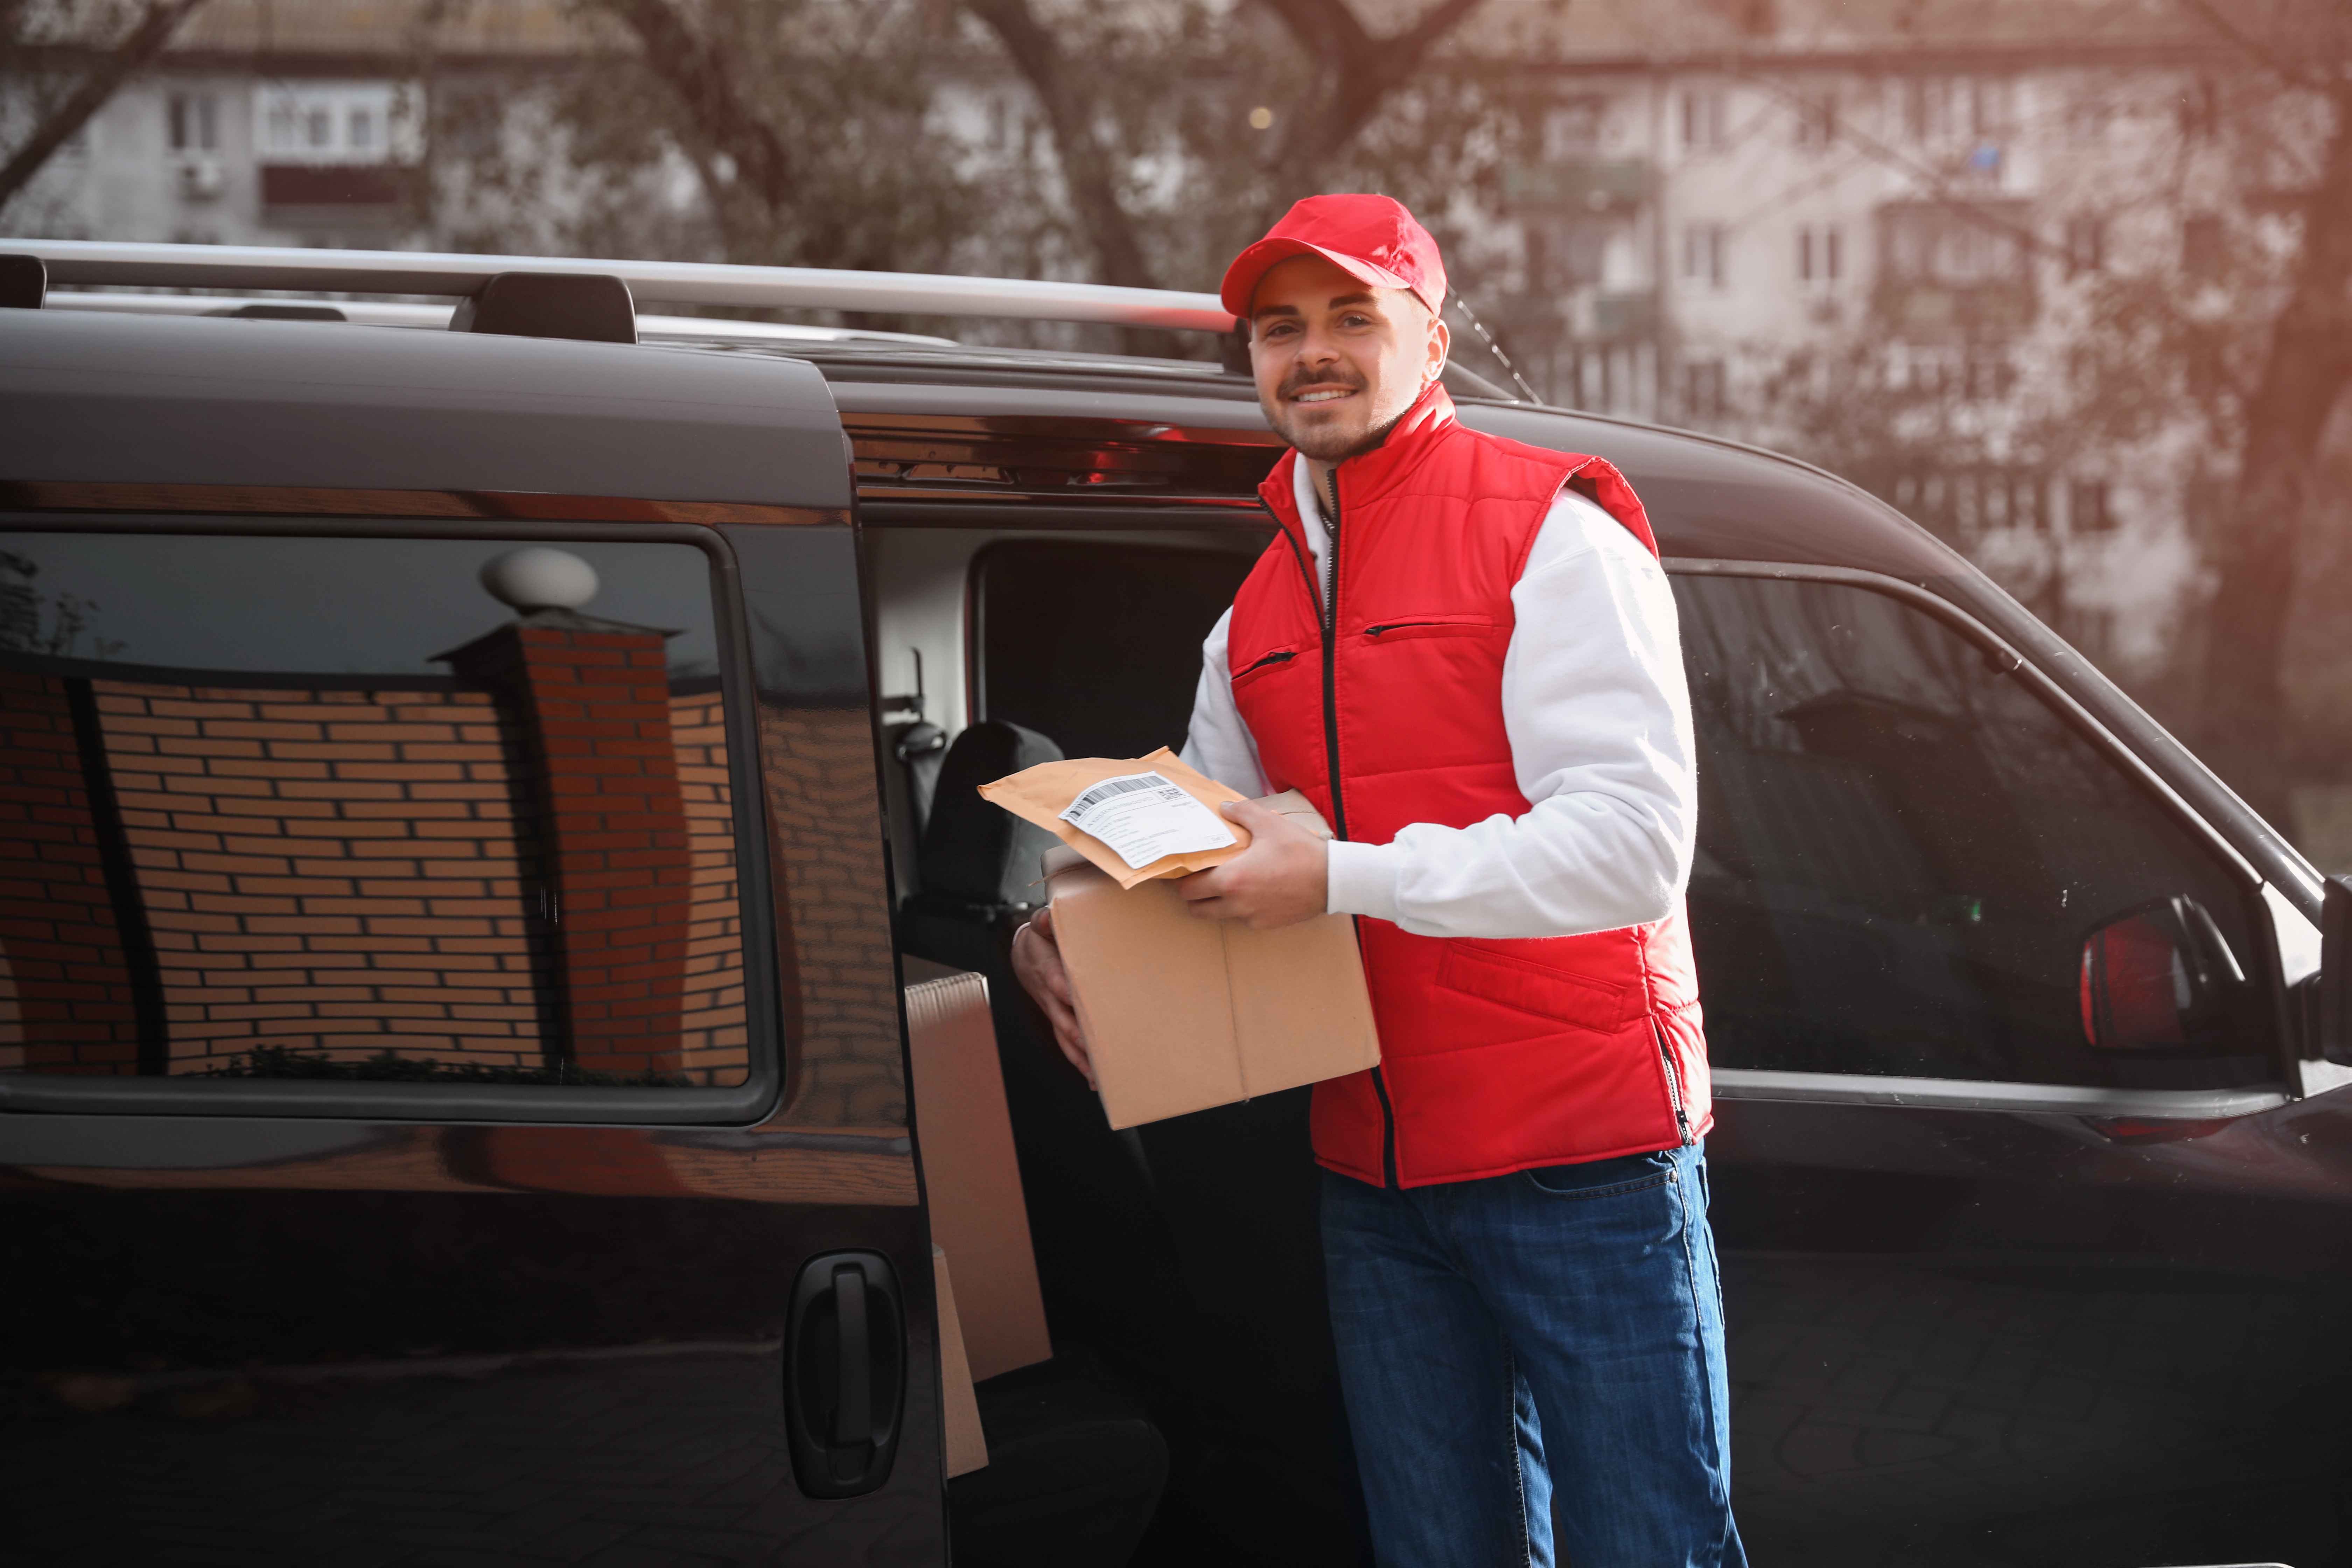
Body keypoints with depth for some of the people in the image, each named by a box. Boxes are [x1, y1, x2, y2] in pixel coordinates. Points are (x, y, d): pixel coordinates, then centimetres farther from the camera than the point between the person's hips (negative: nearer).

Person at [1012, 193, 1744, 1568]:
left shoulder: (1549, 532, -7)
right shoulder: (1258, 615, 15)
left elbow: (1633, 843, -17)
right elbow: (1196, 863, 21)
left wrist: (1344, 876, -21)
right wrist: (1063, 925, -2)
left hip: (1585, 1163, -6)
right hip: (1379, 1182, 6)